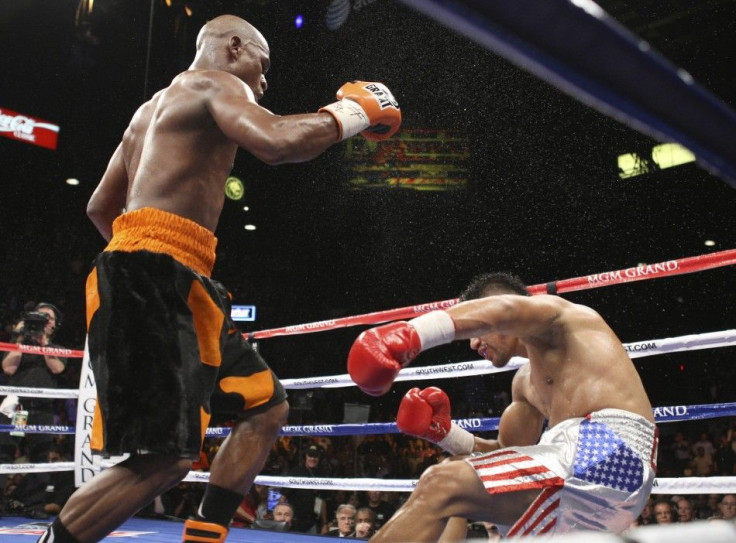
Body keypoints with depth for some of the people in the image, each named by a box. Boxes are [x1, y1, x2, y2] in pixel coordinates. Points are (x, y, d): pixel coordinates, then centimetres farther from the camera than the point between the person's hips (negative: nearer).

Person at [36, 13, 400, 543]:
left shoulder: (155, 107, 29)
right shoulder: (215, 83, 0)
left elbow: (100, 206, 29)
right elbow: (279, 142, -21)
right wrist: (351, 112, -5)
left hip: (172, 283, 11)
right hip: (151, 279, -11)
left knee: (267, 406, 12)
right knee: (166, 456, -16)